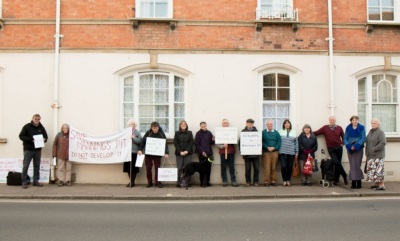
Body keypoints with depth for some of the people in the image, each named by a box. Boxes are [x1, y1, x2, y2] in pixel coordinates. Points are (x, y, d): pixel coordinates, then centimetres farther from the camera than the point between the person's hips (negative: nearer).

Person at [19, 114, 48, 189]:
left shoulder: (41, 127, 7)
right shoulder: (27, 126, -5)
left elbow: (45, 136, 13)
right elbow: (21, 136, -9)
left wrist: (44, 139, -11)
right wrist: (30, 139, -22)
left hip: (38, 150, 4)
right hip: (28, 149, -4)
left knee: (37, 166, 10)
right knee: (25, 166, -3)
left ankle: (36, 181, 19)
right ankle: (24, 182, 4)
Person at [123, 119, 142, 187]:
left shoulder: (137, 132, 2)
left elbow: (140, 141, -7)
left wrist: (134, 138, -17)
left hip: (134, 152, -4)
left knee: (134, 168, -2)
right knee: (128, 167, 5)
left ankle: (132, 182, 6)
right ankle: (130, 181, 17)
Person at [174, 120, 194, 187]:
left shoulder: (189, 133, 8)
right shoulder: (177, 133, 8)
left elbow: (192, 142, 1)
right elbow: (175, 143, 1)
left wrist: (187, 151, -11)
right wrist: (180, 151, -10)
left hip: (188, 153, 0)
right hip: (179, 153, 0)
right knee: (179, 168, -3)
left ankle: (188, 182, 2)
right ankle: (179, 182, -1)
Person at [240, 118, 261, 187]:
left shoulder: (256, 131, 6)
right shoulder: (243, 131, 5)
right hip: (247, 153, -1)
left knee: (256, 168, 3)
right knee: (247, 169, 5)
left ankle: (256, 181, 12)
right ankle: (248, 181, 14)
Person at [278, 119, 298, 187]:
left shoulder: (293, 132, 11)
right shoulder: (280, 132, 6)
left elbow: (296, 143, 11)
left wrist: (296, 152, 7)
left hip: (291, 153, 2)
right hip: (282, 152, -2)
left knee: (290, 167, 3)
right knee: (283, 166, -9)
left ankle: (288, 180, 16)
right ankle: (284, 180, 4)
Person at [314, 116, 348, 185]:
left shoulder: (339, 128, 7)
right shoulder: (325, 128, 3)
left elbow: (344, 137, 14)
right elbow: (316, 133, 1)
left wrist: (342, 143, 0)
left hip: (339, 148, 2)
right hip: (331, 149, -1)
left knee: (338, 163, 3)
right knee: (337, 163, -13)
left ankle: (336, 179, 15)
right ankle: (344, 175, 9)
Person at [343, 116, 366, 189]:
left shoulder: (361, 128, 1)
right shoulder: (348, 128, 7)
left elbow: (363, 138, -6)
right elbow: (345, 138, 5)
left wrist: (356, 146, -17)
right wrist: (349, 146, -13)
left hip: (359, 149, -2)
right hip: (350, 149, 2)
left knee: (357, 165, -2)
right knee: (352, 165, 0)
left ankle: (359, 182, 5)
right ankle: (353, 182, 3)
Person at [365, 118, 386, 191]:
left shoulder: (380, 132, -10)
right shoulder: (370, 131, 13)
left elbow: (383, 143, -20)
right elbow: (367, 142, 19)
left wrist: (374, 149, -19)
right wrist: (366, 152, 10)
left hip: (378, 155, -8)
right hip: (371, 155, 8)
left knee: (378, 170, -8)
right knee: (372, 170, 10)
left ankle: (382, 185, -4)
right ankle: (376, 183, 19)